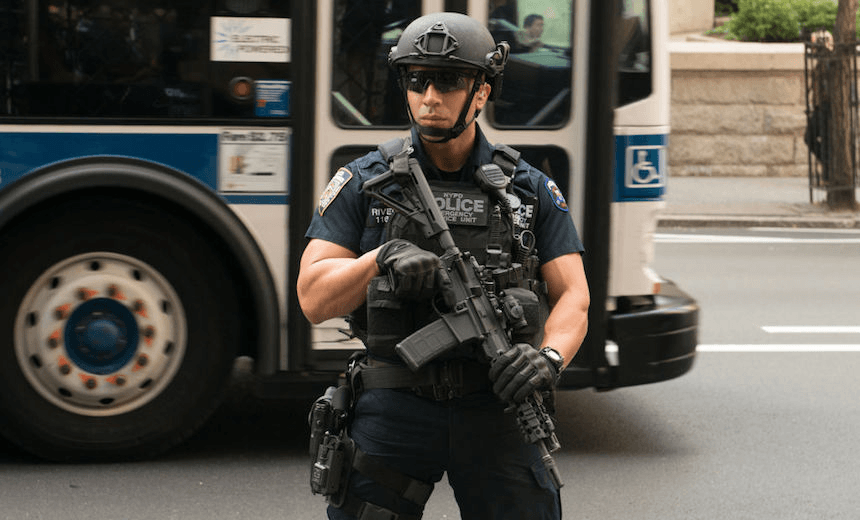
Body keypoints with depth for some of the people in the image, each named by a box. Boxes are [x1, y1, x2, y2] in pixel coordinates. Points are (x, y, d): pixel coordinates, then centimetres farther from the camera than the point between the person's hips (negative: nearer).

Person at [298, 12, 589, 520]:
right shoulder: (364, 183, 4)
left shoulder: (531, 191, 7)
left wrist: (549, 356, -19)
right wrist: (381, 260, -19)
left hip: (495, 407, 1)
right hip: (395, 406, 0)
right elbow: (314, 299, 0)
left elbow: (572, 297, 3)